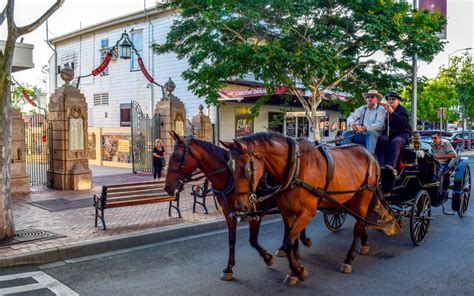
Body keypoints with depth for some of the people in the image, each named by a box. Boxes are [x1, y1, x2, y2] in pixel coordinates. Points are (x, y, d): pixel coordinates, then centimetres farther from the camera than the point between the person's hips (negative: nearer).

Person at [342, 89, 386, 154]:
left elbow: (379, 125, -14)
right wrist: (352, 123, -22)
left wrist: (364, 128, -29)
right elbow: (351, 117, 4)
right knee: (345, 133, -15)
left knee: (371, 133, -37)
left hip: (373, 135, -4)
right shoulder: (362, 108, 15)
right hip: (360, 134, 4)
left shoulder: (380, 110, 1)